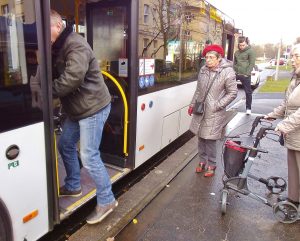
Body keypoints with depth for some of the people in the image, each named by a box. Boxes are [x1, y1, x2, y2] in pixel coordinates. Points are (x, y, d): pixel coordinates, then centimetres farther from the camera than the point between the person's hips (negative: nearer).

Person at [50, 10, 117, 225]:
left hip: (93, 108, -10)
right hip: (77, 109, 10)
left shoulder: (76, 45, -18)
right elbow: (54, 75, 7)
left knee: (89, 156, -8)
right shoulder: (59, 47, 13)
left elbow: (72, 78, -31)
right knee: (66, 145, 19)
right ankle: (73, 187, 38)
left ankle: (107, 201, 8)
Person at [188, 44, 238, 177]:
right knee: (201, 138, 14)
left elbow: (232, 93, -8)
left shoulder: (227, 72, -11)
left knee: (210, 140, 1)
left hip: (214, 114, -5)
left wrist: (217, 105, -13)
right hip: (200, 111, 5)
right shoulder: (203, 70, 5)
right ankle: (202, 161, 33)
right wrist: (193, 104, 13)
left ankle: (211, 165, 21)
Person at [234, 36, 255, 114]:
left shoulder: (250, 51, -4)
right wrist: (234, 71, 4)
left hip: (245, 75, -5)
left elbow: (252, 64, -9)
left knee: (248, 92, 3)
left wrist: (247, 73, -15)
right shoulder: (237, 52, 13)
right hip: (236, 74, 5)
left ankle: (248, 108, 13)